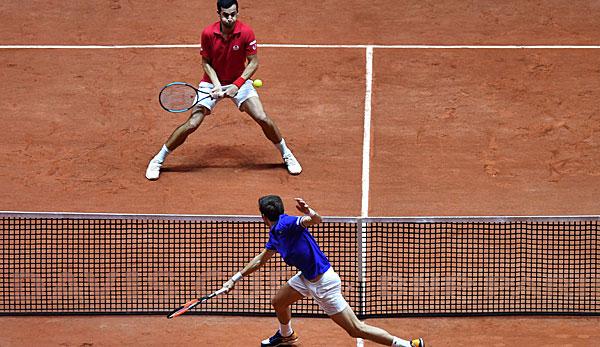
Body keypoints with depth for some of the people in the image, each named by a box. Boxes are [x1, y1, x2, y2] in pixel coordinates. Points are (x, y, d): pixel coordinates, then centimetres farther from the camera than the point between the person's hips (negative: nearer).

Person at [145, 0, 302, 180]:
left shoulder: (246, 32, -20)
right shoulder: (208, 33, -19)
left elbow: (253, 62, -13)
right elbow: (206, 62, -6)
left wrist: (237, 85, -24)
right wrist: (216, 84, -21)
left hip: (239, 81, 1)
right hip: (212, 82, -1)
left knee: (263, 119, -11)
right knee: (192, 124, -10)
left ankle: (287, 155, 13)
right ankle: (158, 160, 5)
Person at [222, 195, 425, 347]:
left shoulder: (286, 224, -20)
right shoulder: (275, 234, 9)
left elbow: (316, 220, -39)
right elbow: (261, 260, 26)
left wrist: (309, 213, -62)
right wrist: (235, 278, 30)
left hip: (323, 283, -9)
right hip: (306, 278, 9)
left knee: (356, 329, -7)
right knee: (278, 303, 24)